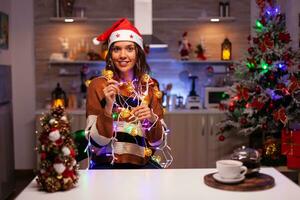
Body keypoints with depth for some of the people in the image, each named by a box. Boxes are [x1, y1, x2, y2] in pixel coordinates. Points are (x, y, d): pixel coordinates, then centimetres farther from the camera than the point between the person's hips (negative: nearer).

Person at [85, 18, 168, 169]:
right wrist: (108, 108, -22)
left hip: (142, 164, 2)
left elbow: (158, 142, 2)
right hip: (106, 164, -2)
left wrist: (152, 119, -17)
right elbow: (96, 142, -8)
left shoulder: (150, 86, 2)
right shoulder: (98, 85, -4)